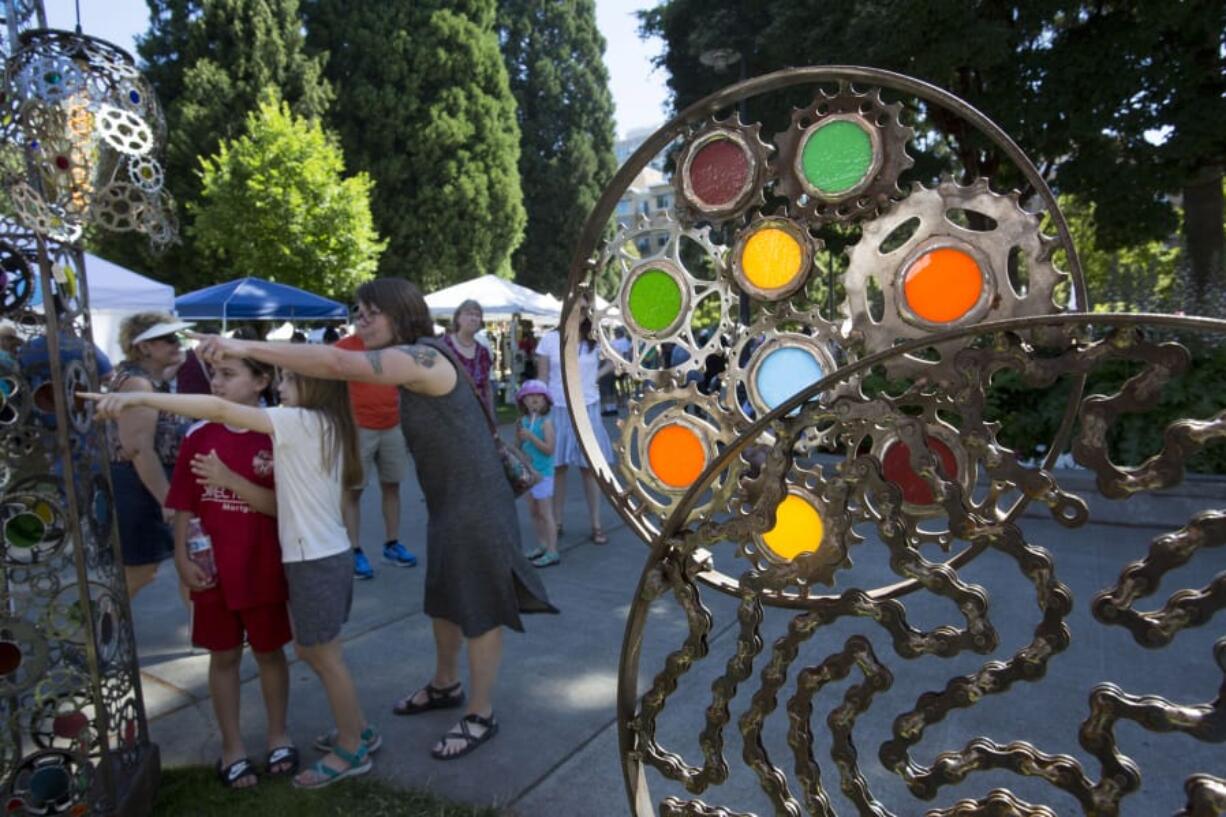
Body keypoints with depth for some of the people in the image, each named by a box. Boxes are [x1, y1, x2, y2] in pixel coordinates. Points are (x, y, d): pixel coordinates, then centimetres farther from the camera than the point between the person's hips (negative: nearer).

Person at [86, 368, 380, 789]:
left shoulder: (301, 422, -18)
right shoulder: (324, 426, 9)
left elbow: (220, 409, -24)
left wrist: (140, 397, -24)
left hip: (316, 559, -9)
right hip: (322, 554, 9)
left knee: (326, 658, 6)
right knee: (310, 650, 21)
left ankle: (352, 750, 23)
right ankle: (358, 731, 34)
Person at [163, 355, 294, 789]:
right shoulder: (198, 437, -2)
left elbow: (283, 507, -16)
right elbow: (184, 507, 2)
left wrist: (230, 480, -25)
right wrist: (182, 559, -6)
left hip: (265, 569, -2)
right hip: (214, 571, 2)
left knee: (270, 653, 15)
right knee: (223, 657, 14)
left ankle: (278, 736, 34)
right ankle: (232, 746, 31)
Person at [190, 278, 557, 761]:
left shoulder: (419, 357, -22)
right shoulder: (417, 363, 9)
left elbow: (336, 363, -32)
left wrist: (246, 348, -28)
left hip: (475, 504, -10)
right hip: (448, 503, 10)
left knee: (479, 608, 4)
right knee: (443, 599, 22)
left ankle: (481, 715, 20)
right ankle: (445, 685, 43)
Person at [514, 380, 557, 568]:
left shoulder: (546, 421, -12)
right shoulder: (524, 421, 6)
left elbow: (549, 449, -20)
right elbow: (519, 445, 15)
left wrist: (531, 436, -25)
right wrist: (518, 431, -1)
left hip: (543, 473, -7)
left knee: (545, 513, -4)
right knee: (534, 511, 14)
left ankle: (552, 552, 1)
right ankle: (542, 546, 27)